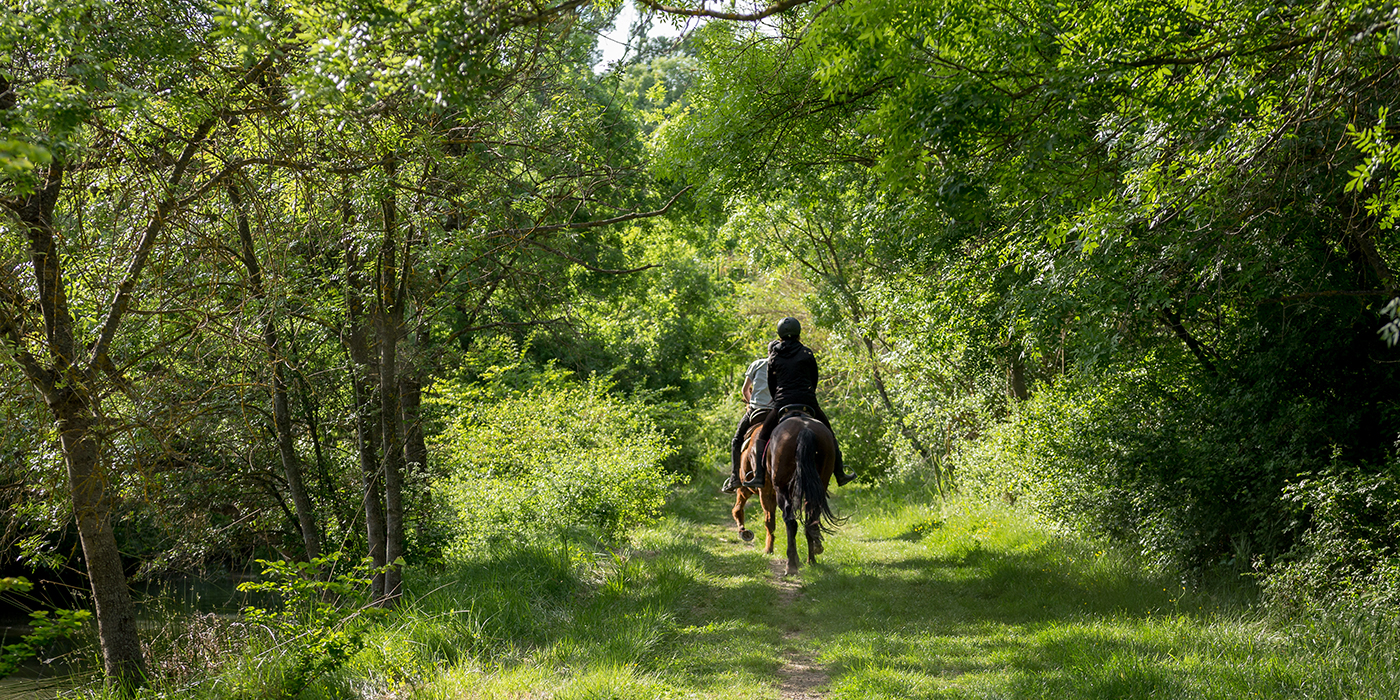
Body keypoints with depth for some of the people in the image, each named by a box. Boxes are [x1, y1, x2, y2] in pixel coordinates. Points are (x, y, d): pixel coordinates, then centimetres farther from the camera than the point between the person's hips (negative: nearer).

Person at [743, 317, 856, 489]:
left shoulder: (774, 357, 7)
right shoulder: (807, 353, 4)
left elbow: (771, 385, 12)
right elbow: (814, 380, 12)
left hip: (782, 404, 0)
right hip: (807, 402, 0)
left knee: (763, 437, 14)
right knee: (828, 433, 18)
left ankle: (759, 476, 0)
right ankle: (840, 473, 17)